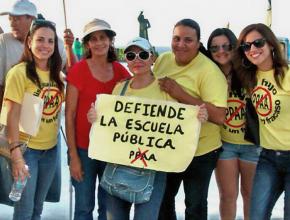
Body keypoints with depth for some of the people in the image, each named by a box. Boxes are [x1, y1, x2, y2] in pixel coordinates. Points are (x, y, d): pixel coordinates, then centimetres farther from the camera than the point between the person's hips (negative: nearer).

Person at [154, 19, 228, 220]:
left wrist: (181, 94, -29)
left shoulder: (209, 70, -19)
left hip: (199, 152, -6)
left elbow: (219, 116, -26)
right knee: (163, 200, 22)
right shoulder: (163, 60, 0)